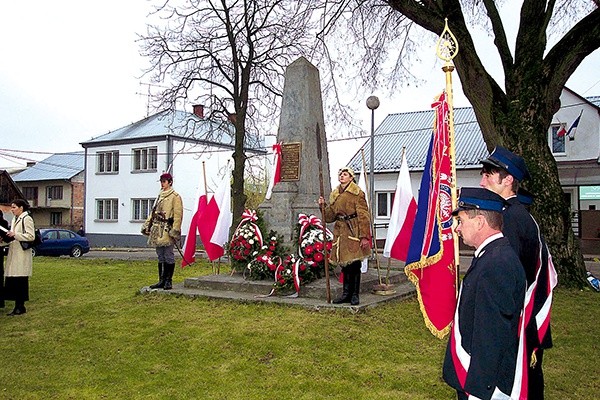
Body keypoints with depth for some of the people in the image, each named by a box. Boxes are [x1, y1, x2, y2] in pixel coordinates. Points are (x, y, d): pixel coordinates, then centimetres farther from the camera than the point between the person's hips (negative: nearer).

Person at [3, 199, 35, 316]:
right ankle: (18, 306, 11)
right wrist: (8, 236, 7)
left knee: (20, 281, -5)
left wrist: (15, 234, -18)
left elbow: (31, 236, -14)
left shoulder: (27, 219, -7)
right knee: (12, 281, 5)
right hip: (13, 254, 8)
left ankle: (21, 307, 3)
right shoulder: (15, 220, 18)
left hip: (22, 254, -8)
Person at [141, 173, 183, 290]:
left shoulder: (175, 196, -5)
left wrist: (175, 231, -17)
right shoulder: (160, 196, 18)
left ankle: (168, 281, 5)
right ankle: (161, 281, 18)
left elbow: (178, 215, -11)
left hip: (167, 231, -8)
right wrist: (147, 225, 15)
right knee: (161, 257, 12)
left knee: (169, 256, -2)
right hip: (157, 230, 8)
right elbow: (153, 212, 22)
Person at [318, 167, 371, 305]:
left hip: (354, 231, -6)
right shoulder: (334, 194, 15)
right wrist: (323, 205, -1)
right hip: (341, 232, 6)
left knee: (355, 264, -3)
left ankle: (355, 294, 8)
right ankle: (346, 293, 19)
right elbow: (330, 216, 16)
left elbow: (363, 215, -10)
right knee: (344, 264, 10)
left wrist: (364, 236, -15)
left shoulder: (357, 193, -5)